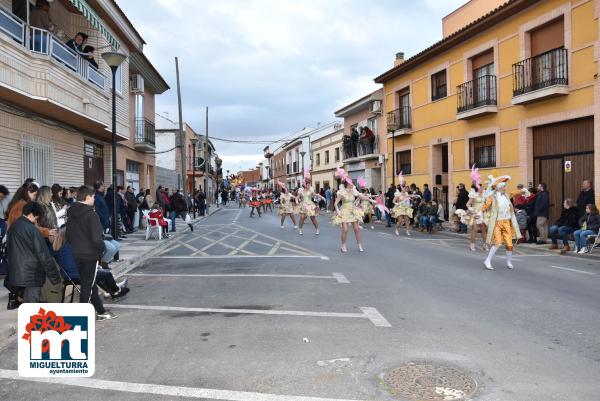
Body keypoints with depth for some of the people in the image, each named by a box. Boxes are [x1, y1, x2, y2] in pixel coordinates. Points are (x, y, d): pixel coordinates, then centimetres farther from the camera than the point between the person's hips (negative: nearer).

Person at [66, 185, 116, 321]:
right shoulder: (91, 214, -17)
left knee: (90, 284, 15)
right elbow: (96, 238, -20)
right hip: (90, 254, -8)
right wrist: (102, 249, -4)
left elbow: (68, 235, 14)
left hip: (77, 255, 8)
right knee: (88, 285, 1)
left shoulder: (70, 214, 7)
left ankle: (101, 311, 26)